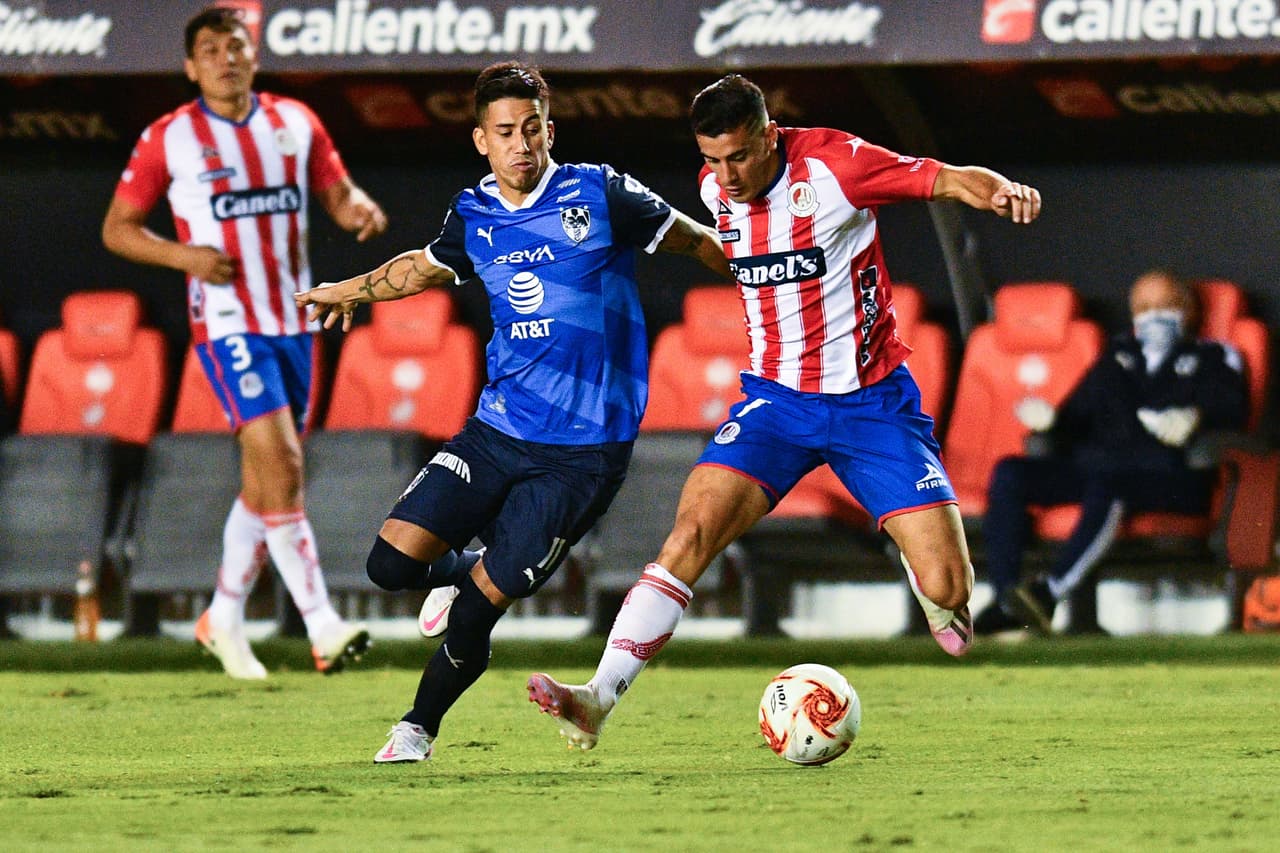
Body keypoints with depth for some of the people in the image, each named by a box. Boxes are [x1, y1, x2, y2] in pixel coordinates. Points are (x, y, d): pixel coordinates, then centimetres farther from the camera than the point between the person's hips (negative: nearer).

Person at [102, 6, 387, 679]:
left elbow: (338, 194, 12)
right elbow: (117, 228, 2)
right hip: (227, 322, -5)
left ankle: (224, 619, 27)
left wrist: (361, 209, -13)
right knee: (280, 465, -18)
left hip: (293, 321, 5)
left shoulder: (295, 122, 8)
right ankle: (322, 628, -20)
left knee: (265, 482, 11)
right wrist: (185, 255, -15)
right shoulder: (169, 138, -3)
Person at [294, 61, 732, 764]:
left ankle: (419, 727, 16)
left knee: (477, 608, -8)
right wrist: (349, 291, 42)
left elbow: (696, 242, 5)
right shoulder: (473, 216, 6)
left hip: (584, 453, -4)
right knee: (392, 560, -8)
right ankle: (464, 570, 27)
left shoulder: (601, 196, -8)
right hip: (497, 433, 4)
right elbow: (425, 267, 29)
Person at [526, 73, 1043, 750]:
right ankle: (598, 699, -25)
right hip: (775, 396, 3)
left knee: (947, 590, -11)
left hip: (870, 401, -3)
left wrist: (1004, 192, -36)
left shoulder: (831, 164, -17)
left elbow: (951, 180, -16)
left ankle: (927, 580, 30)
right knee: (691, 532, -20)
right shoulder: (714, 188, 0)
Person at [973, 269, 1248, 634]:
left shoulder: (1211, 358, 21)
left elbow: (1231, 409, 2)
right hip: (1092, 463, 5)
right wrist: (1049, 421, 2)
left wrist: (1194, 419, -20)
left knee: (1106, 486, -39)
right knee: (1009, 474, -19)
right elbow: (1079, 414, 25)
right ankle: (1005, 601, -29)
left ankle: (1048, 593, -50)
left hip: (1168, 475, -5)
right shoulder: (1118, 355, 33)